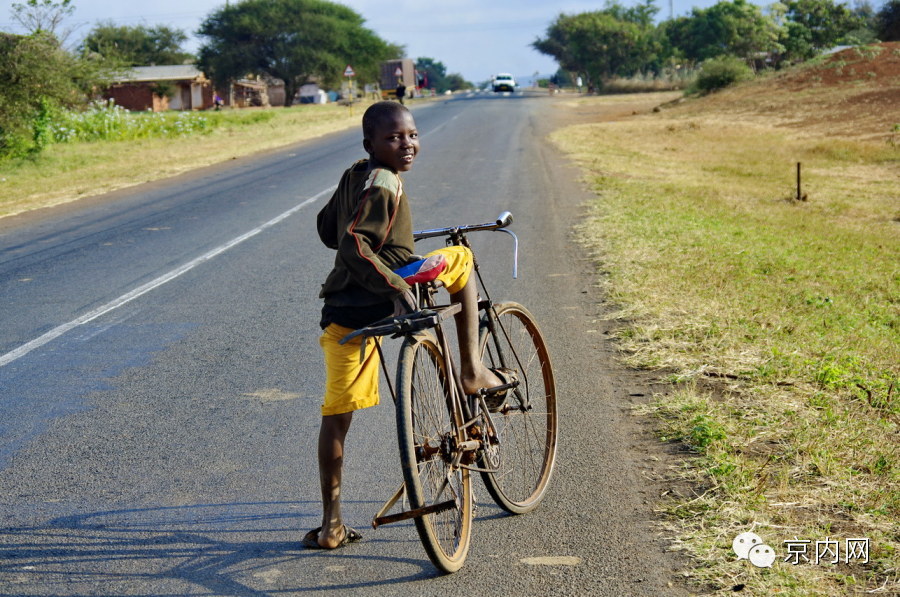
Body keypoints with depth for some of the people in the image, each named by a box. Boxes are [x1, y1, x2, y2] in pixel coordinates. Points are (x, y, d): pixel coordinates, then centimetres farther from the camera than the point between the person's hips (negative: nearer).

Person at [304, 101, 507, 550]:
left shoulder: (354, 176, 14)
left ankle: (331, 525, 13)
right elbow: (353, 247, -25)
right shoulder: (383, 185, -13)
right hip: (375, 305, -8)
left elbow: (327, 229, 28)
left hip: (339, 311, 8)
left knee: (336, 415, 9)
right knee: (460, 258, 13)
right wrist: (395, 286, -26)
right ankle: (472, 371, 14)